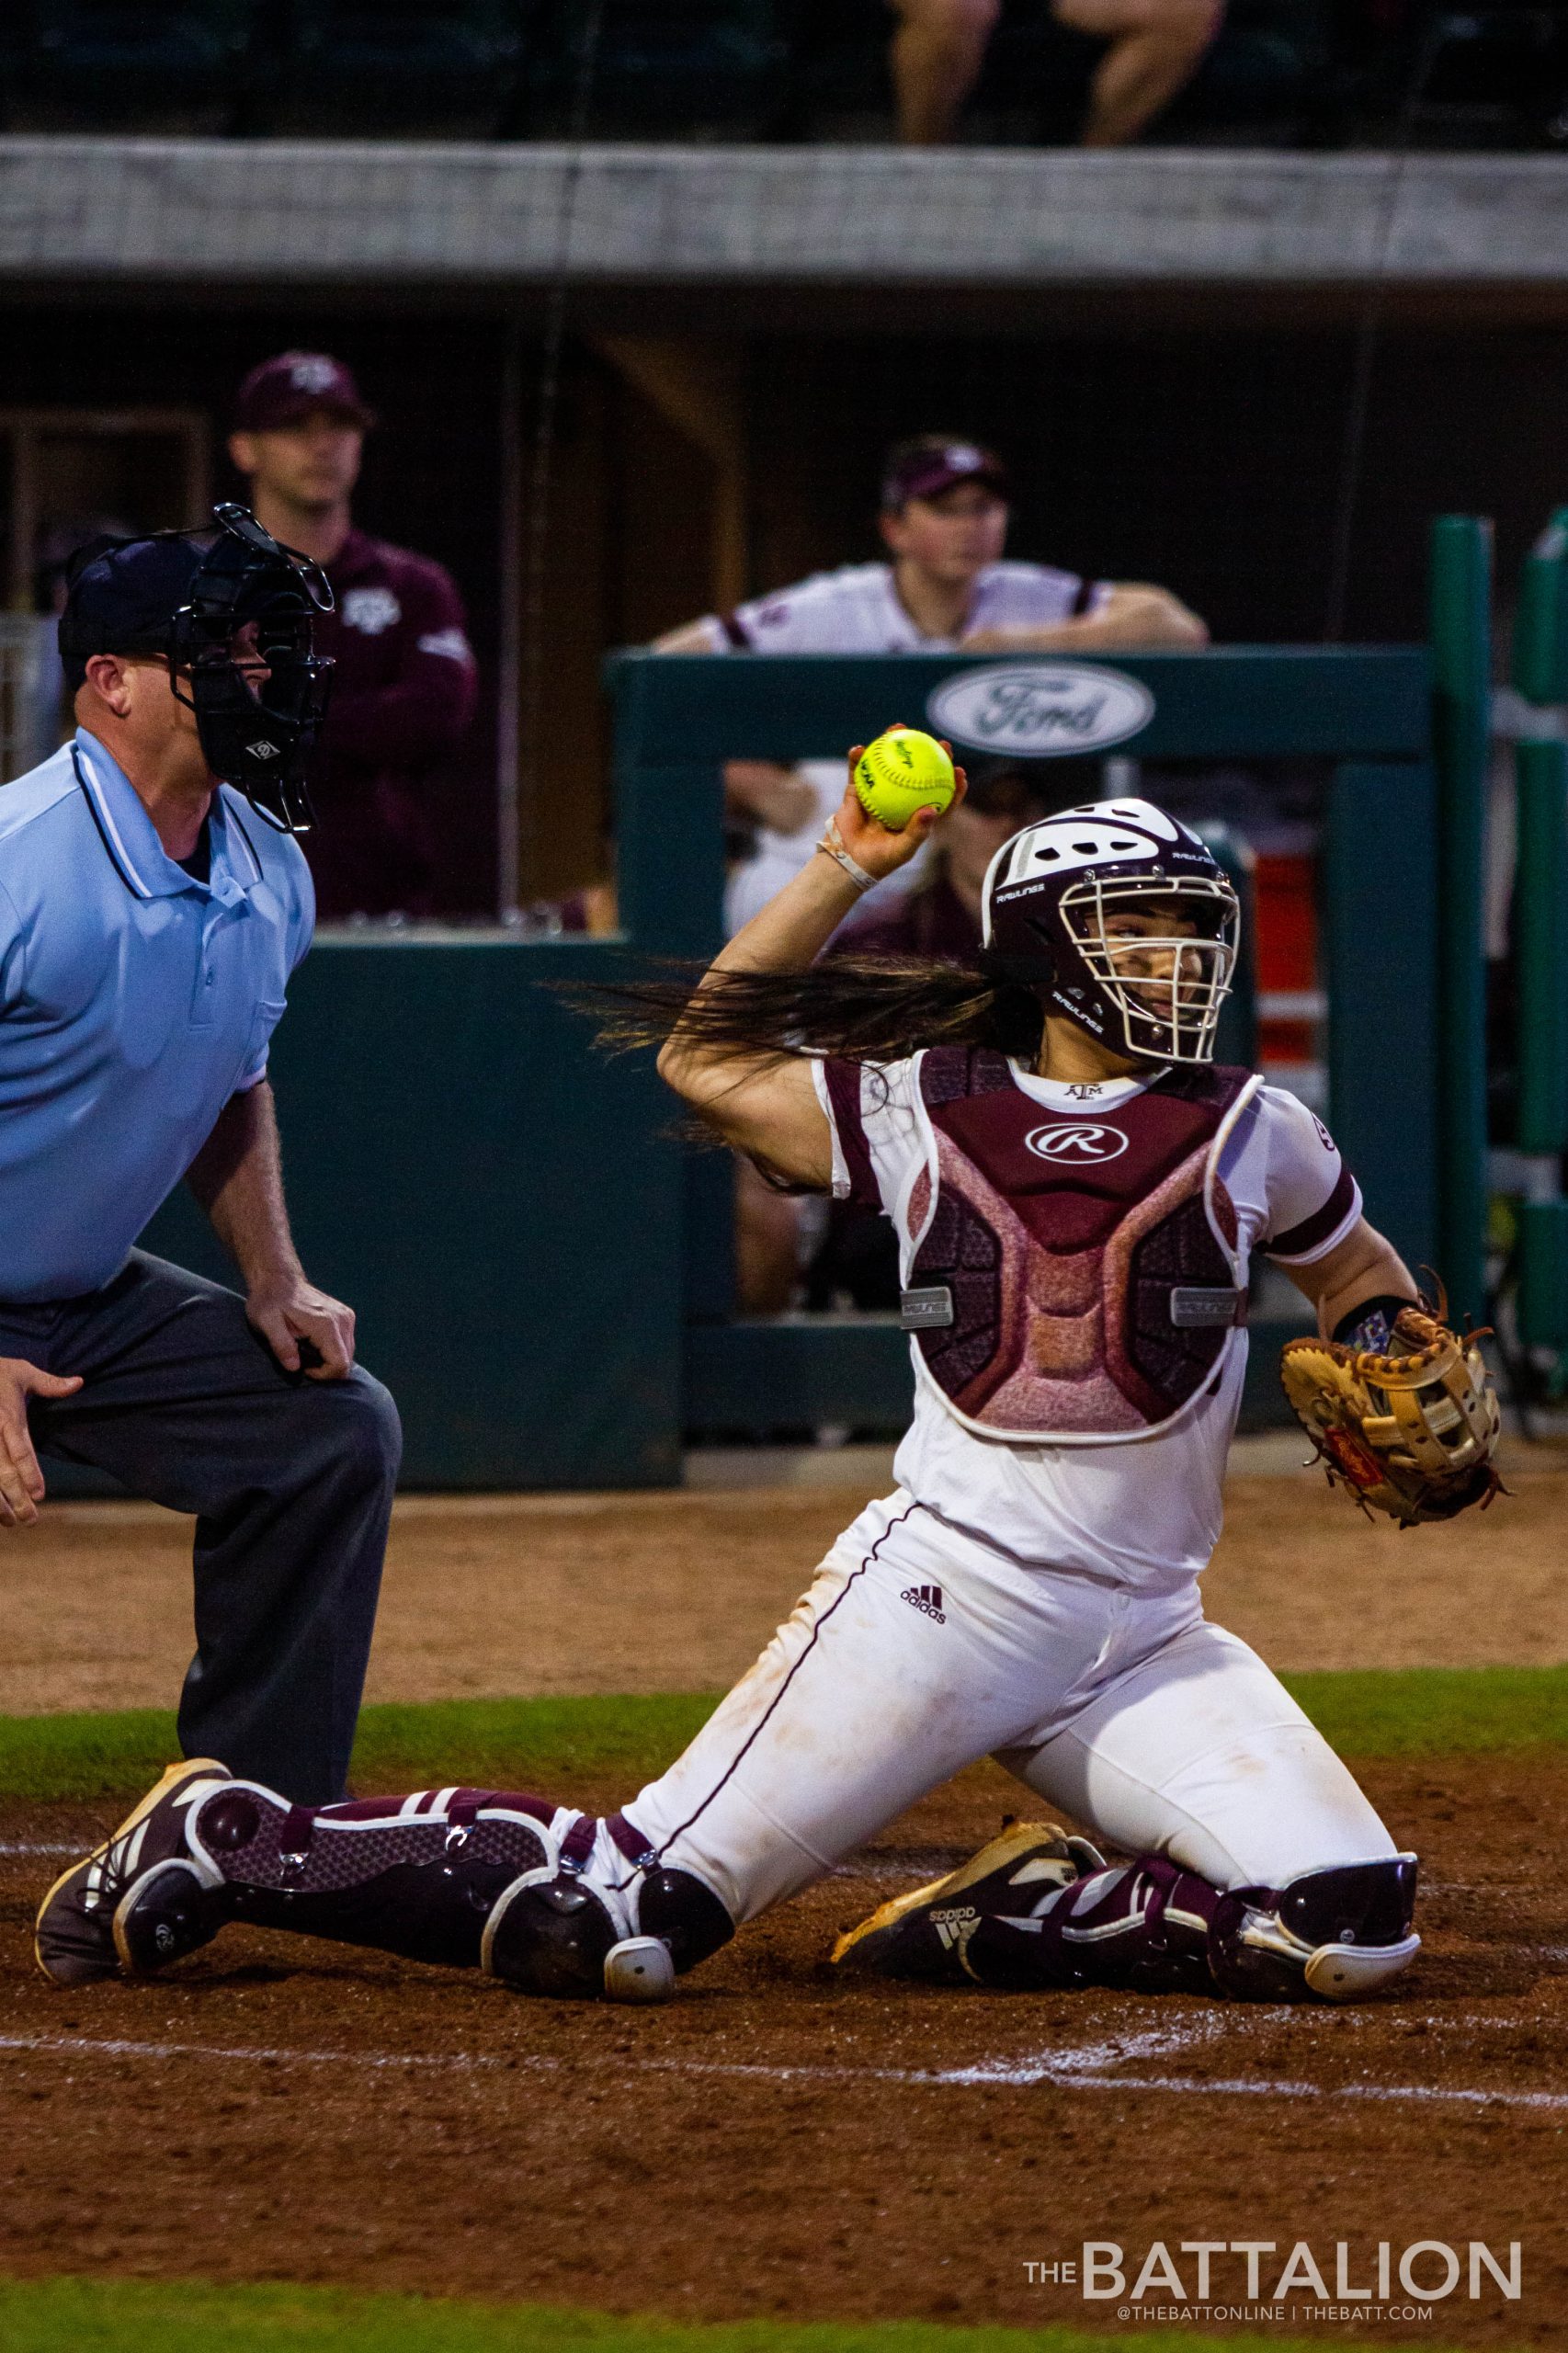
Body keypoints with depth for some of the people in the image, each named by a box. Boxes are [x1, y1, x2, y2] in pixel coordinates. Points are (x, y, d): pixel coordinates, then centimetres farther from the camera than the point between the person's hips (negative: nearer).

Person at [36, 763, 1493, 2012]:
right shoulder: (923, 1108, 5)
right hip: (942, 1592, -3)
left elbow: (1357, 1270, 24)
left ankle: (1024, 1920, 5)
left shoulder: (1244, 1132, 8)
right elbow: (705, 1059, 14)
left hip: (1141, 1639, 3)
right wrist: (845, 867, 9)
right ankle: (229, 1840, 8)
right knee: (622, 1924, -14)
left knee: (1354, 1929, -18)